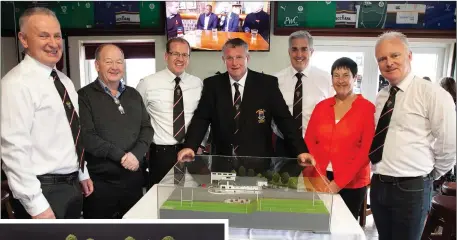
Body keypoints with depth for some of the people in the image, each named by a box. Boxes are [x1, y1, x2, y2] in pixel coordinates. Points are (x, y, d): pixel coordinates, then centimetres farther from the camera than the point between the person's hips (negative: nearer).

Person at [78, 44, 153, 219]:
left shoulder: (133, 94, 11)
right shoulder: (85, 96, -4)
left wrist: (136, 154, -12)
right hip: (100, 181, -4)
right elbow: (86, 136, -14)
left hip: (134, 178, 5)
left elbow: (147, 128, 6)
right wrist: (121, 156, -17)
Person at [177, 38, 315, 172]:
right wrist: (190, 146, -13)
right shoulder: (212, 84, 3)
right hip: (222, 160, 1)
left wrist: (301, 150, -8)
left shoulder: (268, 83, -2)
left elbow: (284, 119, -1)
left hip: (258, 161, -1)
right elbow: (201, 118, 2)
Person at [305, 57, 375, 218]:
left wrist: (339, 182, -15)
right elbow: (309, 142, 4)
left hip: (351, 184, -3)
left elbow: (366, 151, -10)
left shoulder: (367, 108, -5)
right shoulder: (321, 106, 6)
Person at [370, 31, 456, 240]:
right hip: (378, 186, 6)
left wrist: (428, 176, 1)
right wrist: (379, 175, 8)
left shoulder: (432, 94, -13)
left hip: (411, 189, -6)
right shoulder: (380, 98, 7)